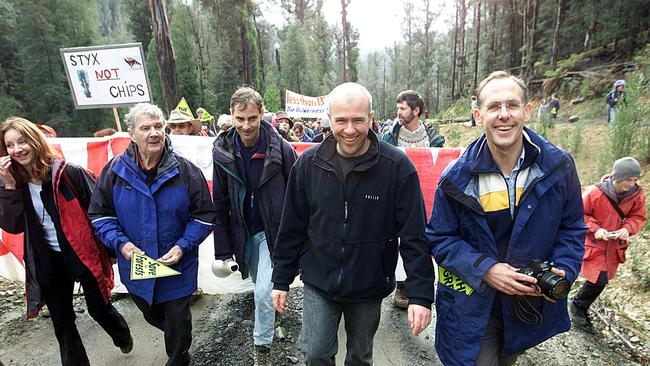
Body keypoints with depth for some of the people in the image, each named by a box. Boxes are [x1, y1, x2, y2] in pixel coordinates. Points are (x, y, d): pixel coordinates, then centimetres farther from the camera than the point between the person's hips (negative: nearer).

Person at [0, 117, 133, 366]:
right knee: (61, 320, 13)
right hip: (49, 261, 4)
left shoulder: (68, 173, -15)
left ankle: (124, 338, 44)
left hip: (84, 254, -4)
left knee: (99, 309, 13)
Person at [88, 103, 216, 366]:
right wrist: (121, 243, -15)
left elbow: (204, 215, -10)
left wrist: (182, 246, -21)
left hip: (178, 266, -3)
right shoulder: (115, 170, -9)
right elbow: (100, 215, 0)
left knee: (178, 319, 16)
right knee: (152, 315, 28)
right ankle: (181, 338, 61)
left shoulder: (185, 170, -15)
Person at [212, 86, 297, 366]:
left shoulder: (280, 148, -16)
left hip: (273, 230, -3)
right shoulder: (223, 151, -6)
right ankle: (273, 316, 49)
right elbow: (220, 203, -2)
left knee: (264, 292, -6)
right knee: (261, 286, 19)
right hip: (243, 233, 4)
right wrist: (222, 250, -2)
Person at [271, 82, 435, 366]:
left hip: (369, 287, 0)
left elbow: (414, 235, -13)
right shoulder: (308, 163, -8)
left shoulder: (397, 166, -16)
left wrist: (420, 294, -16)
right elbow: (292, 227, -1)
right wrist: (281, 280, 3)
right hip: (318, 282, 1)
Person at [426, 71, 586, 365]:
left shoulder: (559, 167, -10)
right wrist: (484, 269, -23)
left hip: (532, 303, 4)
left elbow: (571, 228, 2)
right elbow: (440, 238, -10)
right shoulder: (457, 178, -17)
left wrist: (562, 271, -14)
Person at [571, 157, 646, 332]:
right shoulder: (595, 192, -21)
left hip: (615, 245, 5)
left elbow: (639, 217, 5)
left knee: (600, 280, 11)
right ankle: (578, 307, 15)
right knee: (599, 280, -10)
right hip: (594, 243, -5)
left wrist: (627, 228, -15)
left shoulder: (637, 193, -7)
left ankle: (580, 307, 31)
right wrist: (595, 229, -22)